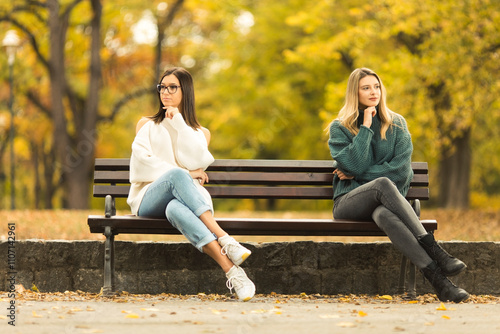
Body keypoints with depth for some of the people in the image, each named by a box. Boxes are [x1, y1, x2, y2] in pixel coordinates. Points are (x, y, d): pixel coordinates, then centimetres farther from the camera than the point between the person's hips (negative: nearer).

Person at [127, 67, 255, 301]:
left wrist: (178, 122, 1)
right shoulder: (146, 125, 26)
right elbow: (141, 161, 6)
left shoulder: (200, 132, 26)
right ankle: (223, 239, -54)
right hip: (150, 197, 0)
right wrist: (185, 173, -3)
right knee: (176, 175, -40)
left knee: (175, 208, -43)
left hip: (188, 196, 0)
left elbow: (194, 159, 2)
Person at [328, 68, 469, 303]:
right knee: (383, 184, -38)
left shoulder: (396, 124, 13)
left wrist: (358, 174, -3)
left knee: (383, 214, -40)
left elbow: (401, 168, 0)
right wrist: (366, 127, -6)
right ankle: (434, 252, -48)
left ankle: (435, 277, -56)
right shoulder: (339, 128, 8)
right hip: (349, 202, -1)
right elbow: (355, 165, -9)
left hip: (386, 201, 1)